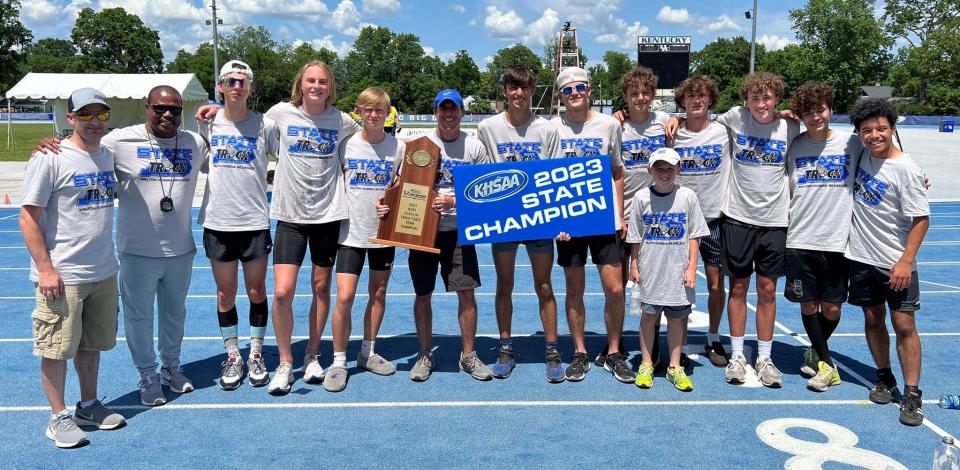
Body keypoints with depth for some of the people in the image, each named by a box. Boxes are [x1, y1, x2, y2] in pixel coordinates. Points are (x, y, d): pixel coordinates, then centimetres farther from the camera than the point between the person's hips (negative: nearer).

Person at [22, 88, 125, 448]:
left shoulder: (109, 156, 8)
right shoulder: (50, 159, -11)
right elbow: (28, 217, -11)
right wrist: (45, 268, -16)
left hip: (104, 272, 6)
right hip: (61, 276, -6)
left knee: (92, 343, 17)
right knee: (56, 349, 4)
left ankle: (89, 406, 32)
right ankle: (59, 417, 18)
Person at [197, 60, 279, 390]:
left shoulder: (265, 126, -2)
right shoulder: (208, 123, 3)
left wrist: (262, 177, -3)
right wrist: (223, 176, 1)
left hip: (255, 221, -1)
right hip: (217, 221, 2)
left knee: (256, 291, 8)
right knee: (225, 293, 9)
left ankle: (256, 355, 23)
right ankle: (233, 357, 23)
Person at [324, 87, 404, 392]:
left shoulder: (398, 147, -1)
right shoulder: (346, 145, -3)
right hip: (351, 232, -2)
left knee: (379, 293, 12)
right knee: (344, 297, -8)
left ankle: (368, 352, 29)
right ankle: (338, 361, 7)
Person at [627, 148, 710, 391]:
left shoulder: (687, 196, -1)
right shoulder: (642, 197, 0)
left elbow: (694, 236, 2)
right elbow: (635, 236, 6)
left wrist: (691, 267, -2)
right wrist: (634, 265, 5)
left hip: (678, 271, 0)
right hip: (650, 270, 0)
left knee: (676, 318, 8)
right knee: (648, 316, 6)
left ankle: (675, 367, 19)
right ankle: (646, 365, 19)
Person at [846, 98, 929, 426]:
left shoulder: (906, 169, -13)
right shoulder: (862, 154, 3)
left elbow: (921, 219, -12)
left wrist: (906, 261, -19)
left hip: (896, 264, -5)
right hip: (861, 258, 5)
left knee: (904, 325, -4)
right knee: (873, 319, 12)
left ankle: (912, 394, 3)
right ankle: (884, 379, 27)